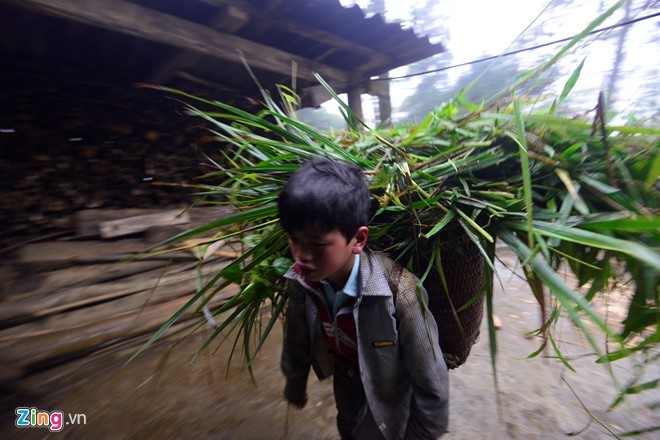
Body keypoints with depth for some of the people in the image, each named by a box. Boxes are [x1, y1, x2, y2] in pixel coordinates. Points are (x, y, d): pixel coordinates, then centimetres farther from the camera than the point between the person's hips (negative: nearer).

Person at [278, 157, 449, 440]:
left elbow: (431, 382, -26)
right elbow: (297, 336, -5)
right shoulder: (301, 279, -27)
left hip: (389, 385, -4)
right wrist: (295, 381, 11)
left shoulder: (397, 291, -42)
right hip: (346, 375, 5)